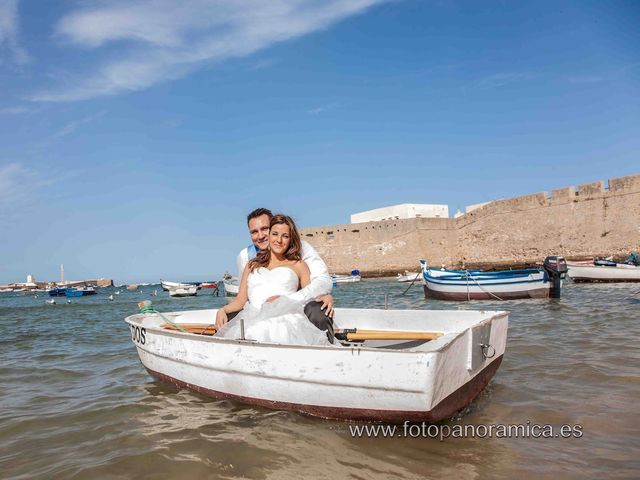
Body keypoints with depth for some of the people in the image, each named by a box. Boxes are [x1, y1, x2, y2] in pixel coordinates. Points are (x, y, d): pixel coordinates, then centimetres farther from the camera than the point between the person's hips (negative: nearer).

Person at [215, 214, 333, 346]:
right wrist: (222, 310, 3)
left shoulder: (299, 266, 22)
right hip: (253, 317, 2)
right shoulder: (252, 265, 29)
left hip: (285, 316, -1)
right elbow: (241, 300, 22)